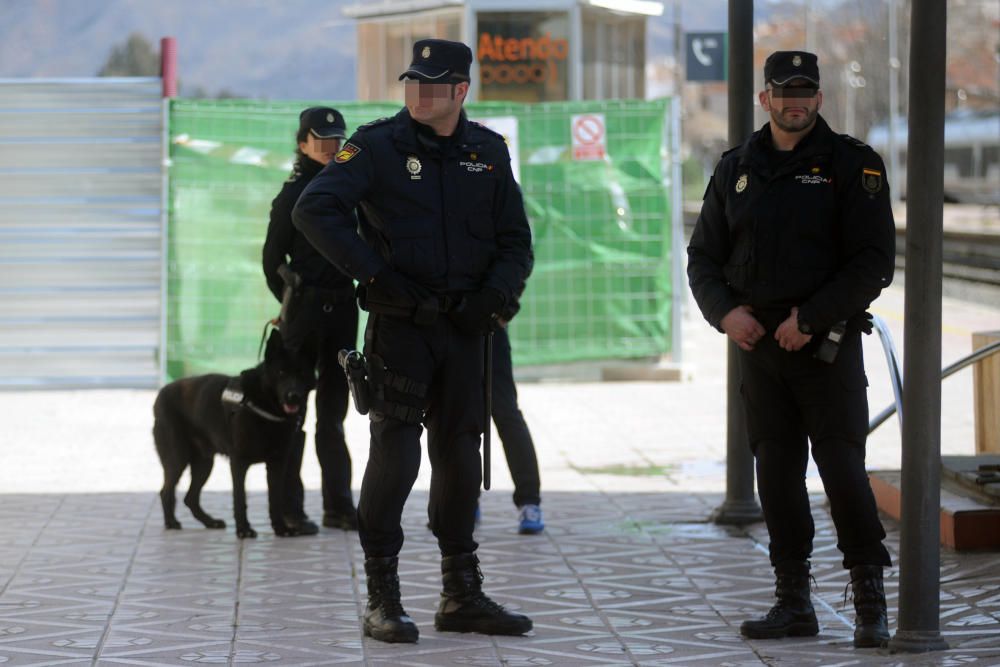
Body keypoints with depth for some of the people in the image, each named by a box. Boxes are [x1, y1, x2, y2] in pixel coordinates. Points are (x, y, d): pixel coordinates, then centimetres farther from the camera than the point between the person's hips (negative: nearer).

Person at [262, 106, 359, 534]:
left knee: (333, 410, 10)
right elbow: (273, 258, -5)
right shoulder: (294, 191, -7)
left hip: (342, 305, 6)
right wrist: (292, 304, -3)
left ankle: (339, 506, 15)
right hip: (306, 307, -6)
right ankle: (289, 509, 1)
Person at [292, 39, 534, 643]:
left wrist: (494, 293, -6)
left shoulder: (488, 152, 7)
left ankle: (462, 596, 20)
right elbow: (314, 210, -16)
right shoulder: (378, 146, -6)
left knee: (460, 453, 10)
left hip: (464, 325, 4)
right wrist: (375, 275, -20)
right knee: (395, 452, -9)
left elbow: (515, 240, 13)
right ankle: (382, 599, -1)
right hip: (400, 322, -4)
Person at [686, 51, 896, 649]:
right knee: (777, 474, 6)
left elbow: (874, 262, -8)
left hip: (828, 344, -4)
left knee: (843, 468, -9)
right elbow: (703, 257, 14)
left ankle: (871, 604, -2)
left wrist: (811, 318, -15)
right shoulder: (737, 170, 11)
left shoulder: (852, 166, -2)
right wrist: (725, 311, -5)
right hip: (759, 344, 5)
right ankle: (794, 601, 14)